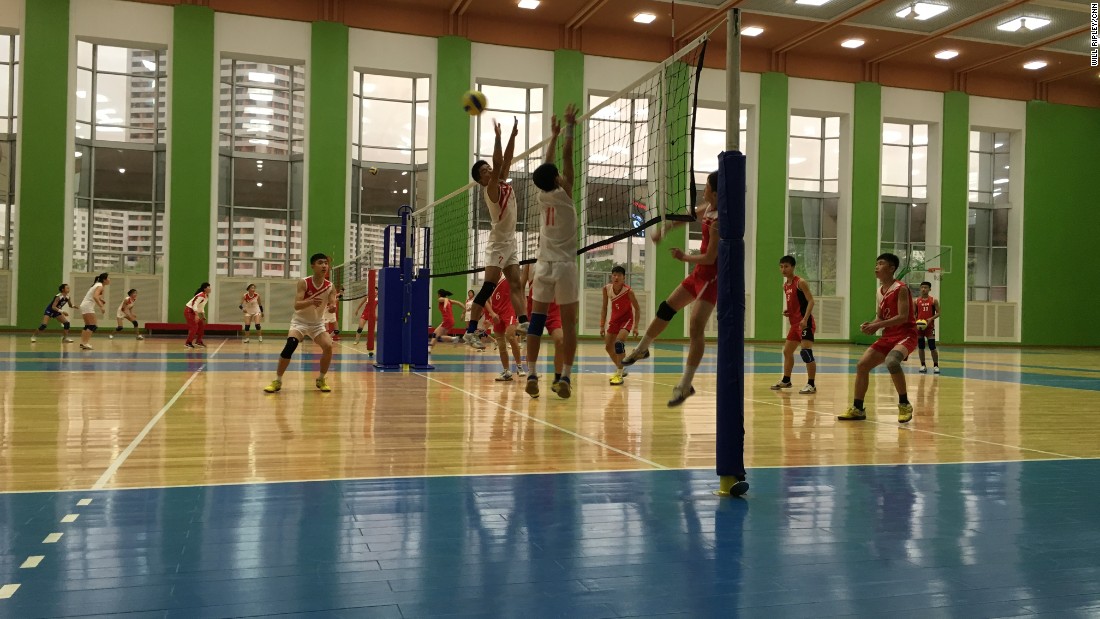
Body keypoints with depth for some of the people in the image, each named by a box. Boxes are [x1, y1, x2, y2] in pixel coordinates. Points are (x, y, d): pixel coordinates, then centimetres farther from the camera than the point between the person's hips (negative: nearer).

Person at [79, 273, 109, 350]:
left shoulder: (97, 285, 16)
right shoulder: (100, 286, -13)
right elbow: (95, 297, -29)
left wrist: (101, 299, 12)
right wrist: (101, 307, -32)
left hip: (84, 305, 10)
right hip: (88, 306, -10)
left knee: (88, 326, 18)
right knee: (93, 326, -13)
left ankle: (82, 343, 20)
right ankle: (85, 344, -20)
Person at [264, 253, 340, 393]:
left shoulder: (330, 286, -10)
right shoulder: (304, 282, -18)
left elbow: (333, 304, -16)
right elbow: (296, 305, -26)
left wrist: (333, 307, -41)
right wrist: (311, 301, -46)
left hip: (317, 324, 3)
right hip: (300, 321, -3)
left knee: (328, 347, -19)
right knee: (290, 346, -26)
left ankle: (321, 379, 4)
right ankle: (277, 381, -11)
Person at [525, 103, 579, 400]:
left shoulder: (542, 196, 7)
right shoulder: (564, 194, -4)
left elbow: (548, 165, 19)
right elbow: (567, 158, -1)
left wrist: (553, 134, 26)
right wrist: (569, 127, 3)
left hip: (544, 266, 4)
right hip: (564, 266, -4)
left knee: (537, 320, 4)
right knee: (568, 322, -1)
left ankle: (531, 374, 0)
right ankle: (565, 377, -6)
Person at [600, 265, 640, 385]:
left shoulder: (628, 291, -24)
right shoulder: (606, 289, -14)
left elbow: (637, 308, -13)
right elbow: (604, 307, -1)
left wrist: (636, 326, -17)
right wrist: (602, 326, -3)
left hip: (627, 319, -6)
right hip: (614, 319, 6)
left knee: (619, 342, -26)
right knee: (608, 347, 8)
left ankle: (619, 375, -19)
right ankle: (620, 369, 32)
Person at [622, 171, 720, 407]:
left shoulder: (718, 222, -24)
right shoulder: (708, 208, 2)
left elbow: (710, 258, -23)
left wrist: (684, 257, -8)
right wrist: (664, 230, 19)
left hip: (712, 276, -10)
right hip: (699, 273, 10)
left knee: (696, 326, -17)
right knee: (667, 308, 17)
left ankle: (686, 385, -13)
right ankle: (641, 349, 38)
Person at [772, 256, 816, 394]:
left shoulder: (800, 282, -10)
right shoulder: (785, 285, 14)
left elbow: (811, 301, -17)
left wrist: (805, 319, -27)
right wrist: (786, 310, 5)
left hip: (805, 323, -9)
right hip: (795, 323, 9)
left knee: (806, 352, -16)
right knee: (787, 351, 17)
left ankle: (811, 385, -12)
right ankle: (786, 381, 31)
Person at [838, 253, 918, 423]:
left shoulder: (901, 288, -13)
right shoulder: (880, 291, 11)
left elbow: (903, 317, -22)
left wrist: (877, 326, -25)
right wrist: (871, 325, -4)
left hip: (906, 335, -8)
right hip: (888, 336, 9)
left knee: (891, 361, -36)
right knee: (862, 365, 1)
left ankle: (904, 404, -18)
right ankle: (857, 409, 14)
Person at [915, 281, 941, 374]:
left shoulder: (934, 300, 1)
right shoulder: (916, 301, 7)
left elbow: (938, 313, 1)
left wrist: (931, 319, -16)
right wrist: (915, 322, -8)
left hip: (930, 326, -2)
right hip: (919, 326, 2)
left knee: (932, 347, -6)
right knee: (920, 347, 5)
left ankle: (936, 366, 3)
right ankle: (923, 366, 13)